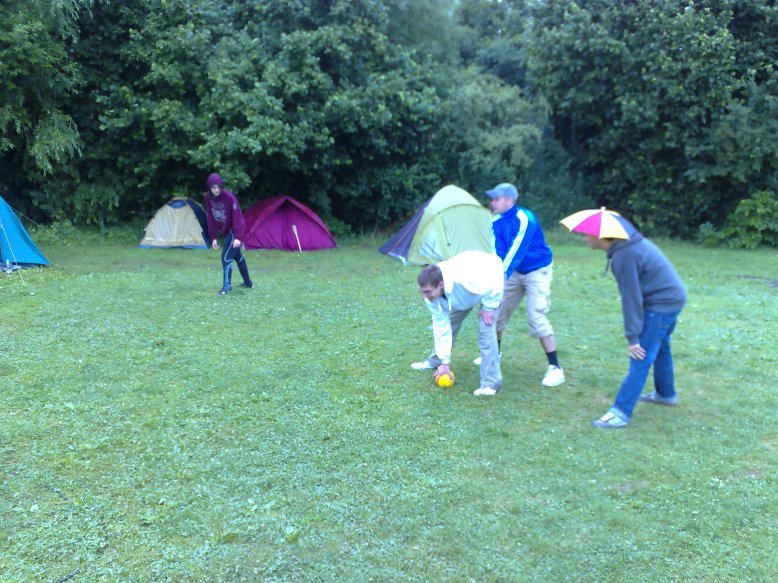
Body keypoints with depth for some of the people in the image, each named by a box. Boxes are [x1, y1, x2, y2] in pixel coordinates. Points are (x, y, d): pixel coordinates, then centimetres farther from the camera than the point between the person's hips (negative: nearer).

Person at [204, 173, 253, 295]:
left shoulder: (229, 197, -24)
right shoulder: (208, 198, -5)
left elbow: (237, 217, -24)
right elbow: (210, 218, 1)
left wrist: (238, 237, -29)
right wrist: (214, 237, 0)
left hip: (233, 230, -8)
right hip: (224, 230, 8)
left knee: (226, 257, -14)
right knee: (237, 256, 19)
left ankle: (227, 286, -5)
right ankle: (248, 282, 34)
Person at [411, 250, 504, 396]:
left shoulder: (464, 279, -48)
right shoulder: (431, 294, -25)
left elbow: (496, 285, -32)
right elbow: (441, 326, -15)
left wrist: (488, 307, -21)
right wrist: (445, 362, -11)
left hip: (491, 283, -6)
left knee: (485, 329, -18)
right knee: (447, 322, 10)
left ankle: (491, 381, -10)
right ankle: (436, 360, 33)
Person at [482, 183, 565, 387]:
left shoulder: (524, 219, -25)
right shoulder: (496, 222, -3)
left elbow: (516, 251, -30)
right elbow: (497, 252, -8)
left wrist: (502, 278, -34)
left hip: (538, 271, -7)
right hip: (515, 272, 7)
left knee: (536, 316, -17)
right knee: (498, 311, 9)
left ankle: (555, 368, -9)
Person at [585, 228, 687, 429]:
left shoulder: (623, 255, -24)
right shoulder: (629, 242, 5)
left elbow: (631, 298, -23)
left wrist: (633, 337, -18)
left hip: (661, 305, -10)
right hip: (673, 298, 10)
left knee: (641, 357, -11)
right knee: (660, 349, 26)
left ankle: (620, 412, -11)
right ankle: (666, 394, 44)